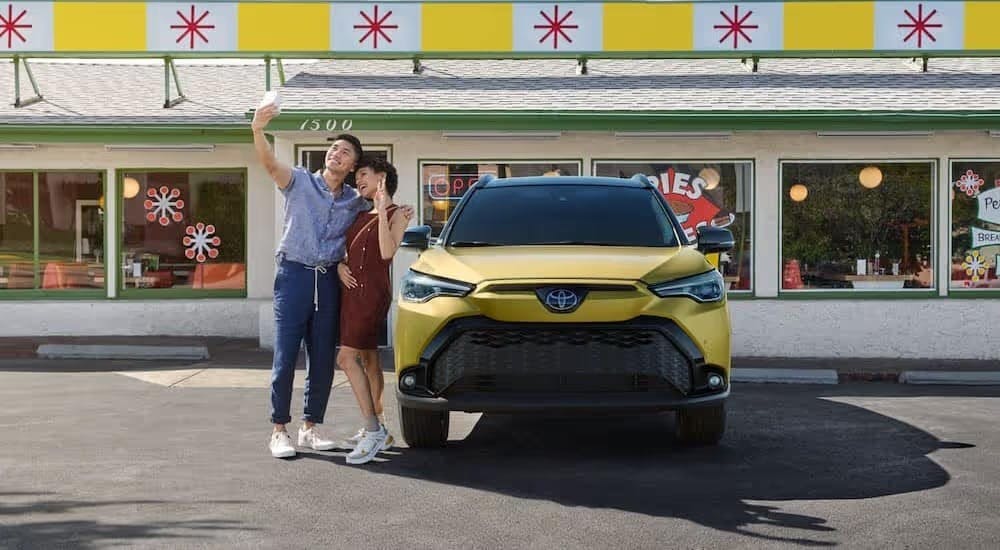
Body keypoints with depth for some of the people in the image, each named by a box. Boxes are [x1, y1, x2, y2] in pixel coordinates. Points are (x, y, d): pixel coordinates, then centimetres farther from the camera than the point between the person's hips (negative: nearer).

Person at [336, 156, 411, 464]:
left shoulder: (396, 215, -5)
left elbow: (387, 252, -20)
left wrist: (382, 210, -23)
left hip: (372, 291, -8)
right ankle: (378, 430, 15)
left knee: (347, 358, -16)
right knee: (368, 358, 10)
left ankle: (373, 431, -16)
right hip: (352, 290, 8)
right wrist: (340, 265, 1)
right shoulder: (362, 216, 17)